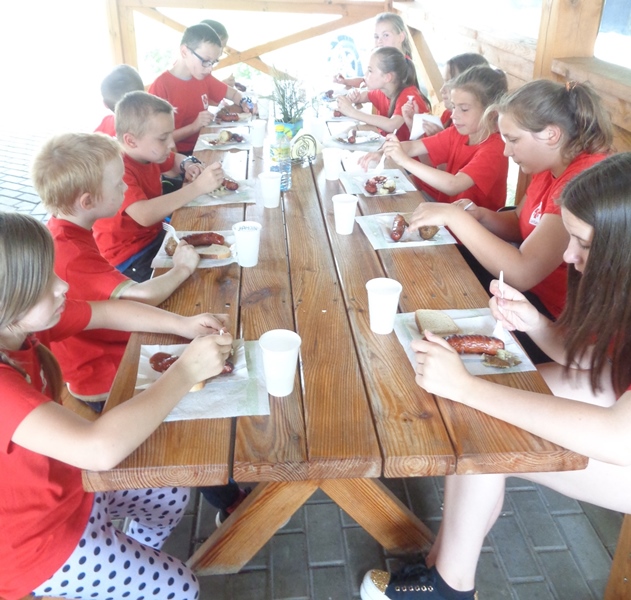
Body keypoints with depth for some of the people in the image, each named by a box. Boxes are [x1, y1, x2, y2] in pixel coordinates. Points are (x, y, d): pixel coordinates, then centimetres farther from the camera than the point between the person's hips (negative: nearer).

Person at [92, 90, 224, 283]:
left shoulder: (148, 153, 1)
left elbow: (176, 160, 24)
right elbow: (144, 215, -43)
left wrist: (188, 165, -2)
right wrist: (197, 186, -43)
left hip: (154, 237, 9)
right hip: (128, 259, -9)